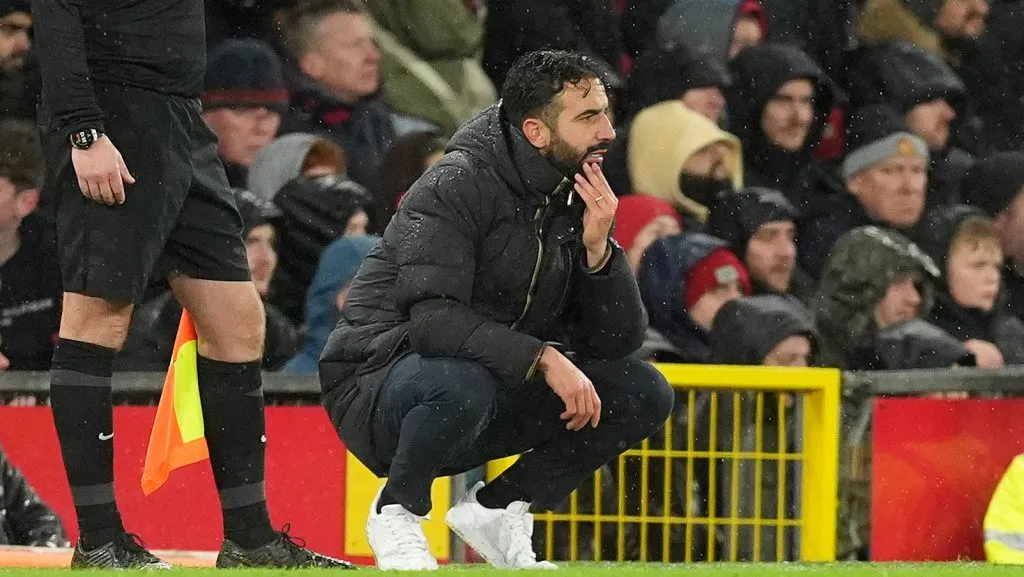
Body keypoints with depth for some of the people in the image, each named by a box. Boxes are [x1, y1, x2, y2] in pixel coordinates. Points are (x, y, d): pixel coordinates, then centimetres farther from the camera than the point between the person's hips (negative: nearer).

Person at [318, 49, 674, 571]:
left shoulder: (577, 201, 3)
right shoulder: (457, 186, -18)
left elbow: (620, 340, 0)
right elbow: (432, 318, -30)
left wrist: (598, 249, -16)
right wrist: (543, 358, -35)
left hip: (500, 397, 7)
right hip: (377, 386, -7)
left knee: (645, 395, -7)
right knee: (461, 385, -41)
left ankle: (498, 508, 4)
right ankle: (396, 511, -10)